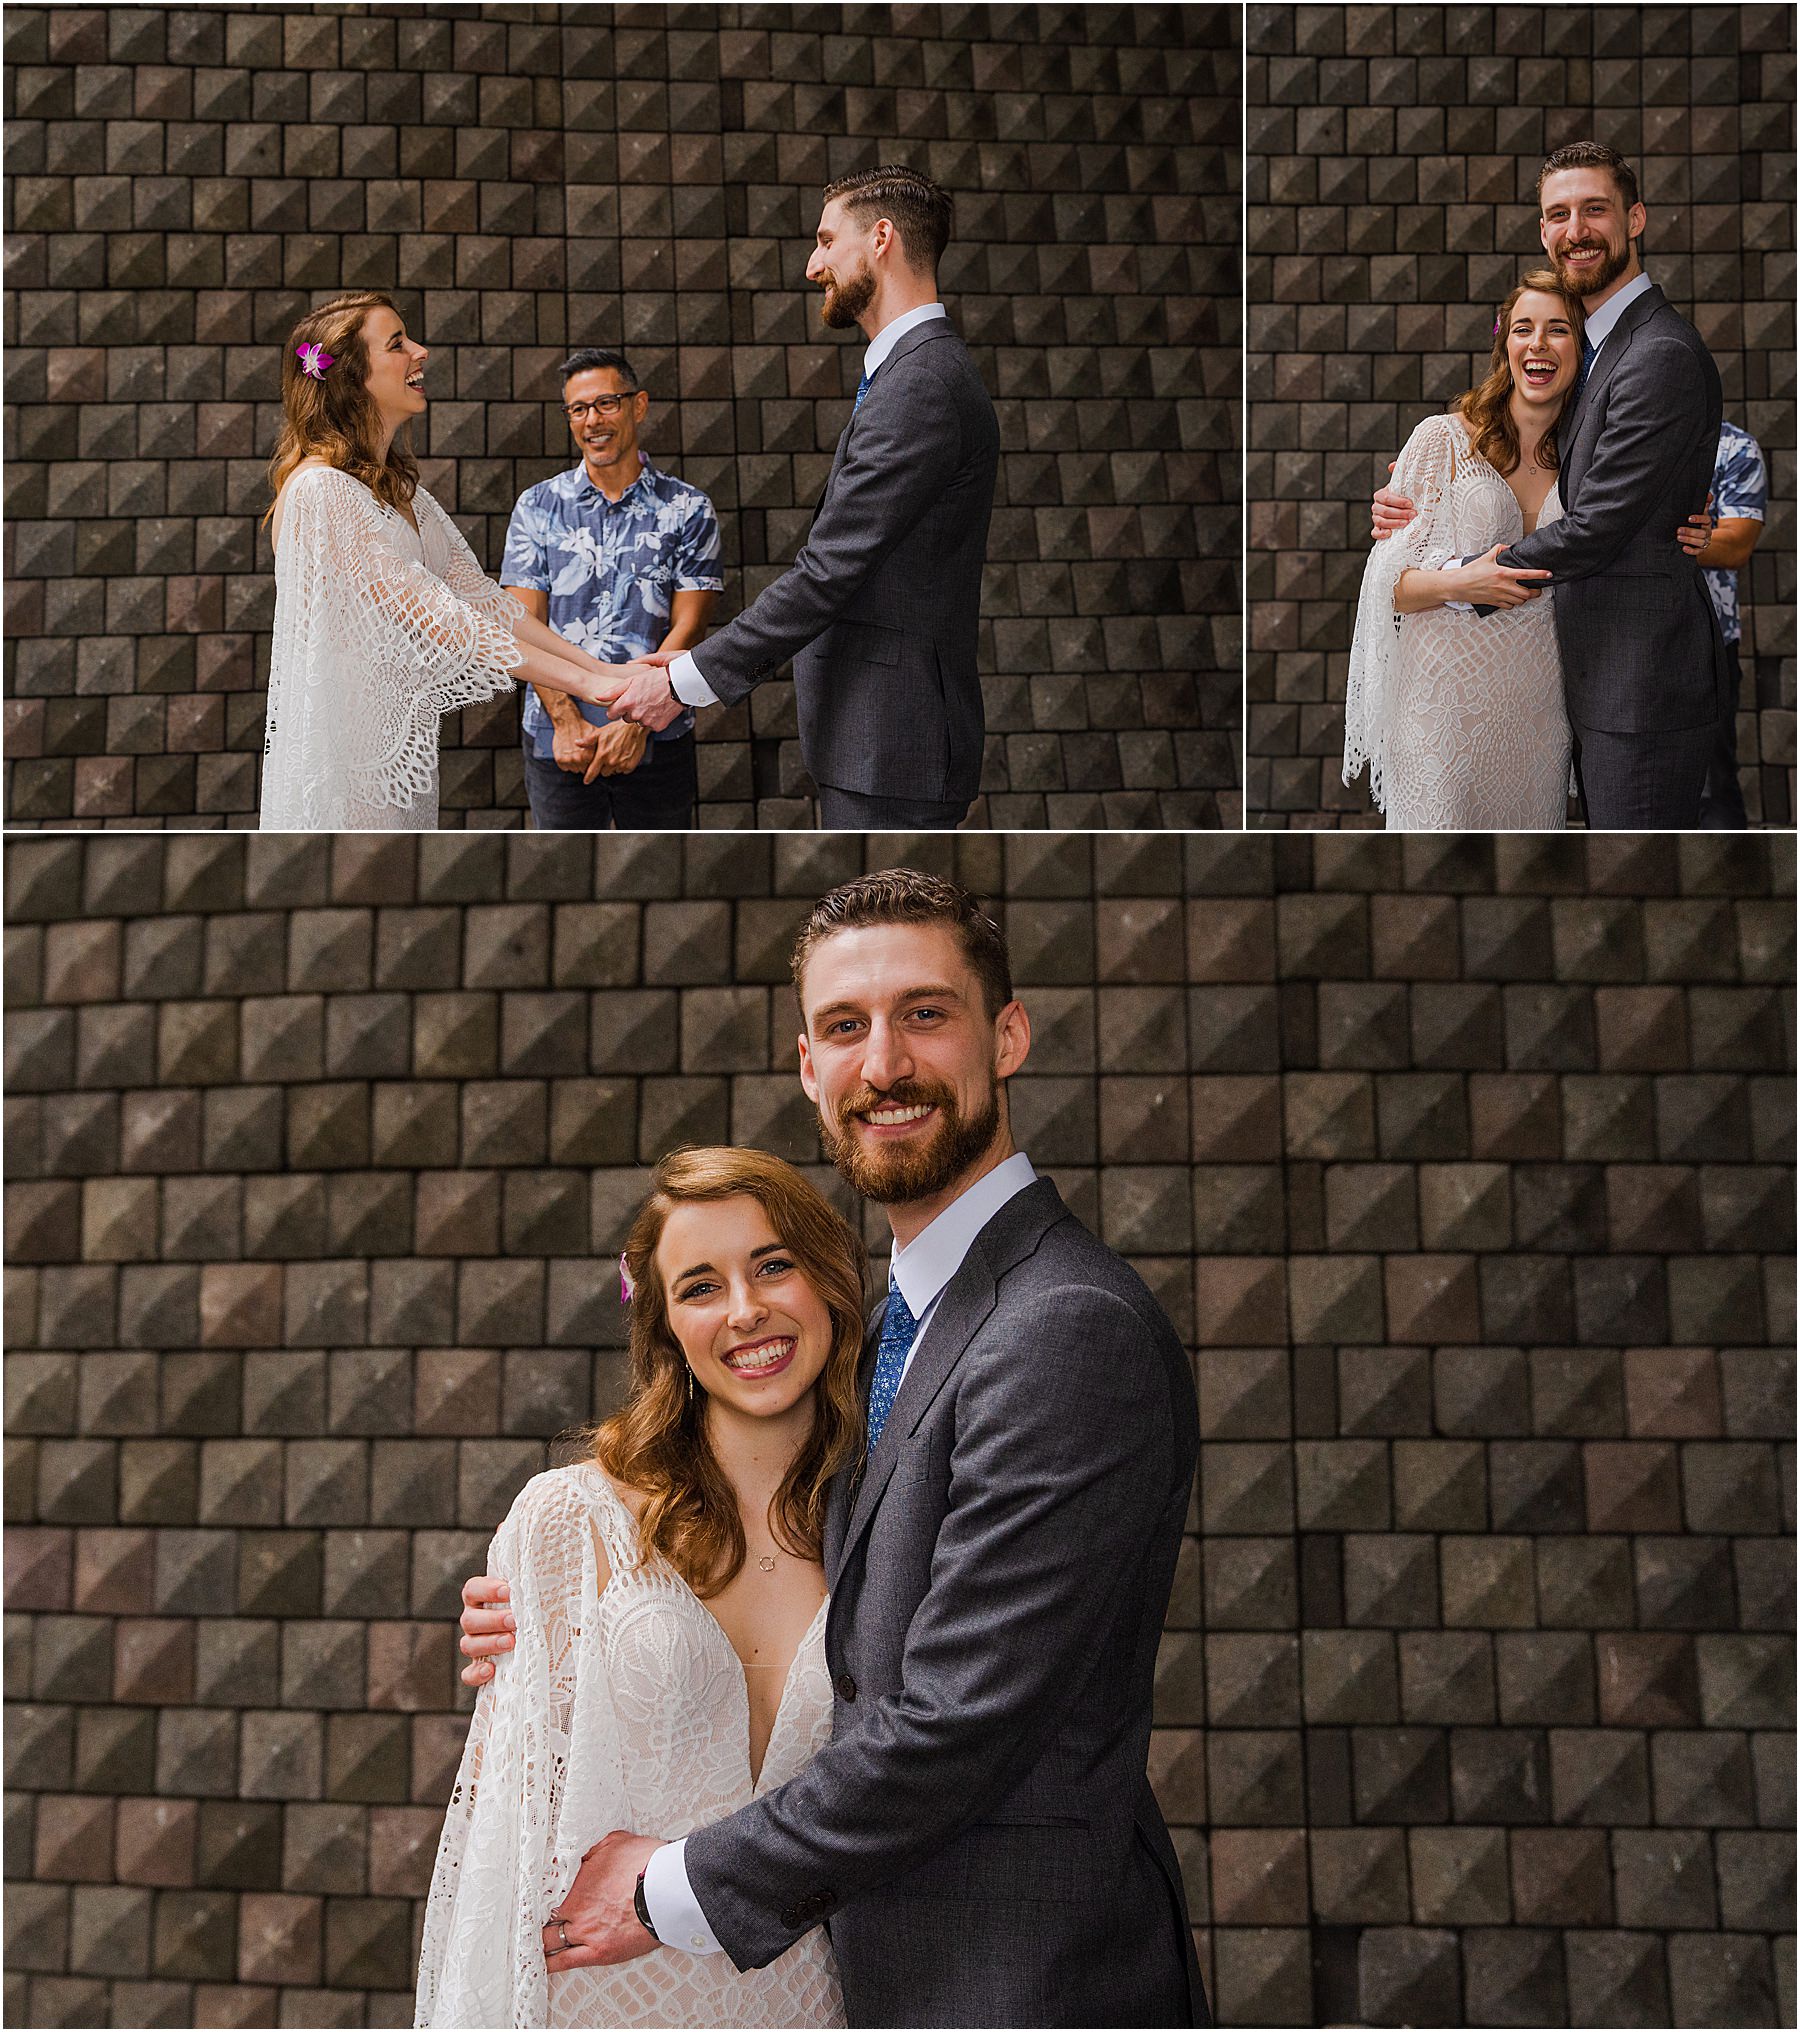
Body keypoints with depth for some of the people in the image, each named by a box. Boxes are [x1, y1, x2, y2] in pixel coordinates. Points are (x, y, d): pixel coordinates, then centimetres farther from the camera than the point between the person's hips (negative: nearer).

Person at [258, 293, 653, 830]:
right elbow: (428, 616, -22)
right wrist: (586, 684, -24)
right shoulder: (318, 489, -16)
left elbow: (478, 596, 7)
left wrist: (606, 669, -4)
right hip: (345, 757, -8)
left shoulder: (399, 488, 13)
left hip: (401, 743, 8)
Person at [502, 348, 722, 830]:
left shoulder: (687, 509, 3)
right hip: (556, 739, 1)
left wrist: (636, 722, -14)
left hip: (657, 740, -1)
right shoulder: (537, 507, 6)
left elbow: (687, 628, -4)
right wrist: (566, 721, -12)